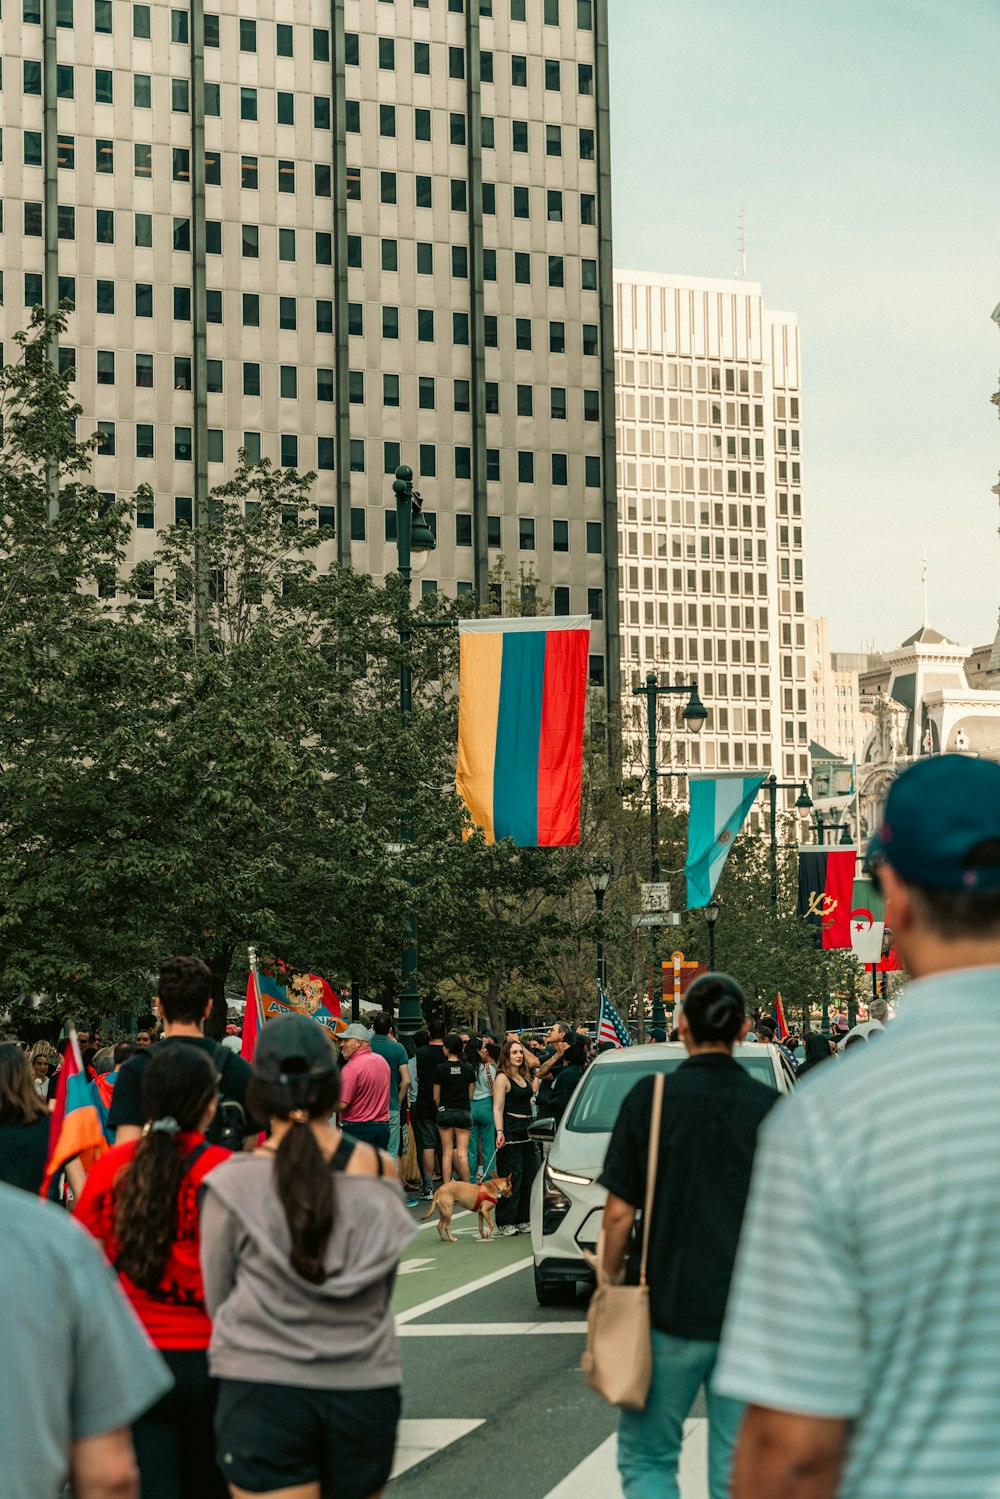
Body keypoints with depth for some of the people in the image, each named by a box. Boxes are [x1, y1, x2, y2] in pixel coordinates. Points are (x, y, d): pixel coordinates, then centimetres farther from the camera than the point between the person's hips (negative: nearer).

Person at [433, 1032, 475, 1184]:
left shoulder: (440, 1068, -8)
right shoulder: (468, 1068, -1)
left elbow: (436, 1097, -2)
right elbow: (470, 1095, 6)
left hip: (445, 1112, -1)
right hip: (464, 1112, 1)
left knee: (447, 1153, 6)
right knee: (462, 1153, 2)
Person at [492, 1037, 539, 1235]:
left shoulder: (525, 1076, 15)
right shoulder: (502, 1078, -7)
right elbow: (498, 1108, -14)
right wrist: (499, 1132, -24)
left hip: (526, 1129, 8)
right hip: (511, 1129, -8)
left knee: (528, 1174, 8)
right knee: (512, 1176, -8)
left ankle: (522, 1220, 15)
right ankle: (505, 1223, -4)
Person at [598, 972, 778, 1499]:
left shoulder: (651, 1098, -6)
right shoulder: (769, 1106, -1)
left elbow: (620, 1212, -7)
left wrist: (611, 1281, 8)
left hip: (671, 1309, -2)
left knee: (646, 1455, 11)